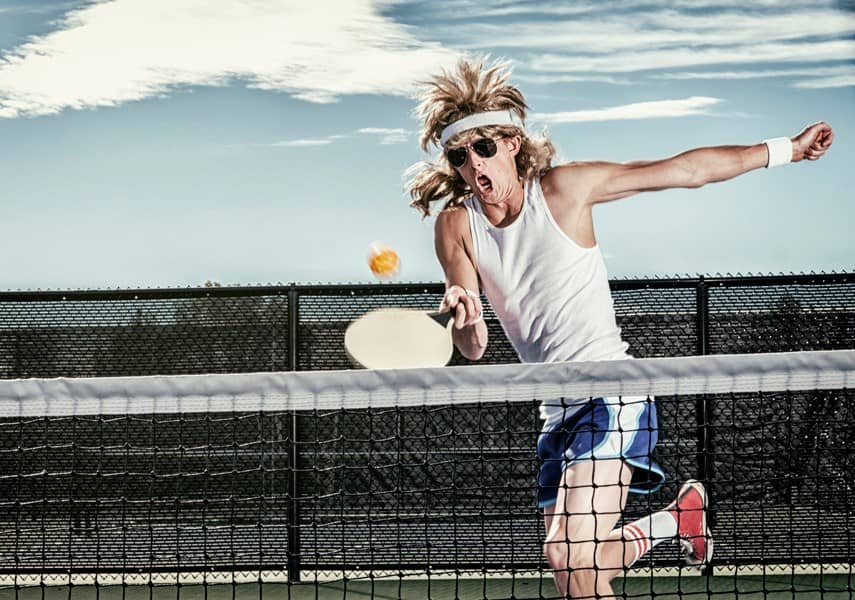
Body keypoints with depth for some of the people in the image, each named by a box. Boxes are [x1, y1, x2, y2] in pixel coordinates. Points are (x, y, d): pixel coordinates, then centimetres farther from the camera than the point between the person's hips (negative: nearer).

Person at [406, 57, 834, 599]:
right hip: (557, 412, 6)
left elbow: (689, 170, -2)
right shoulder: (455, 226, -1)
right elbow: (473, 349, -8)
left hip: (612, 395, -5)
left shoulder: (563, 187, -9)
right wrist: (462, 318, -31)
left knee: (568, 552, -24)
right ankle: (677, 518, 38)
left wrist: (785, 149, -3)